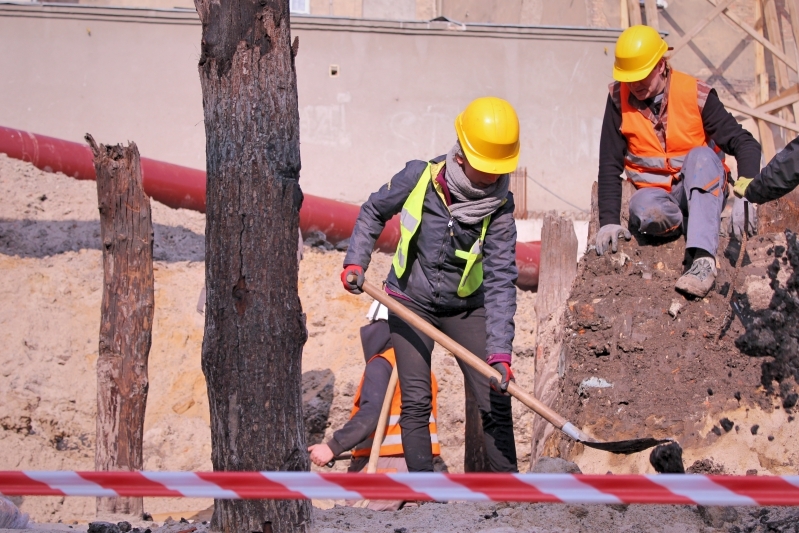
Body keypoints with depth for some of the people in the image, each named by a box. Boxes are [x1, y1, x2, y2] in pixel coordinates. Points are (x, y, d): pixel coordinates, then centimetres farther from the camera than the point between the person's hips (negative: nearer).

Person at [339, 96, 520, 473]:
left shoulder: (499, 209, -19)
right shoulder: (419, 177, -18)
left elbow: (500, 282, -23)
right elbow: (374, 212, 3)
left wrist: (500, 353, -29)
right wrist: (355, 262, -7)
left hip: (466, 308, 0)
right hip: (410, 302, 0)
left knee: (495, 401, -2)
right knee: (416, 403, -5)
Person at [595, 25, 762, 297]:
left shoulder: (695, 95, -11)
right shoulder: (619, 98, -7)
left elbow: (744, 143, -14)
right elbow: (609, 165, -3)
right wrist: (609, 220, -11)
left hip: (702, 190, 0)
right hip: (656, 194, 0)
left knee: (700, 155, -36)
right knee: (646, 211, -37)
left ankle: (703, 261, -47)